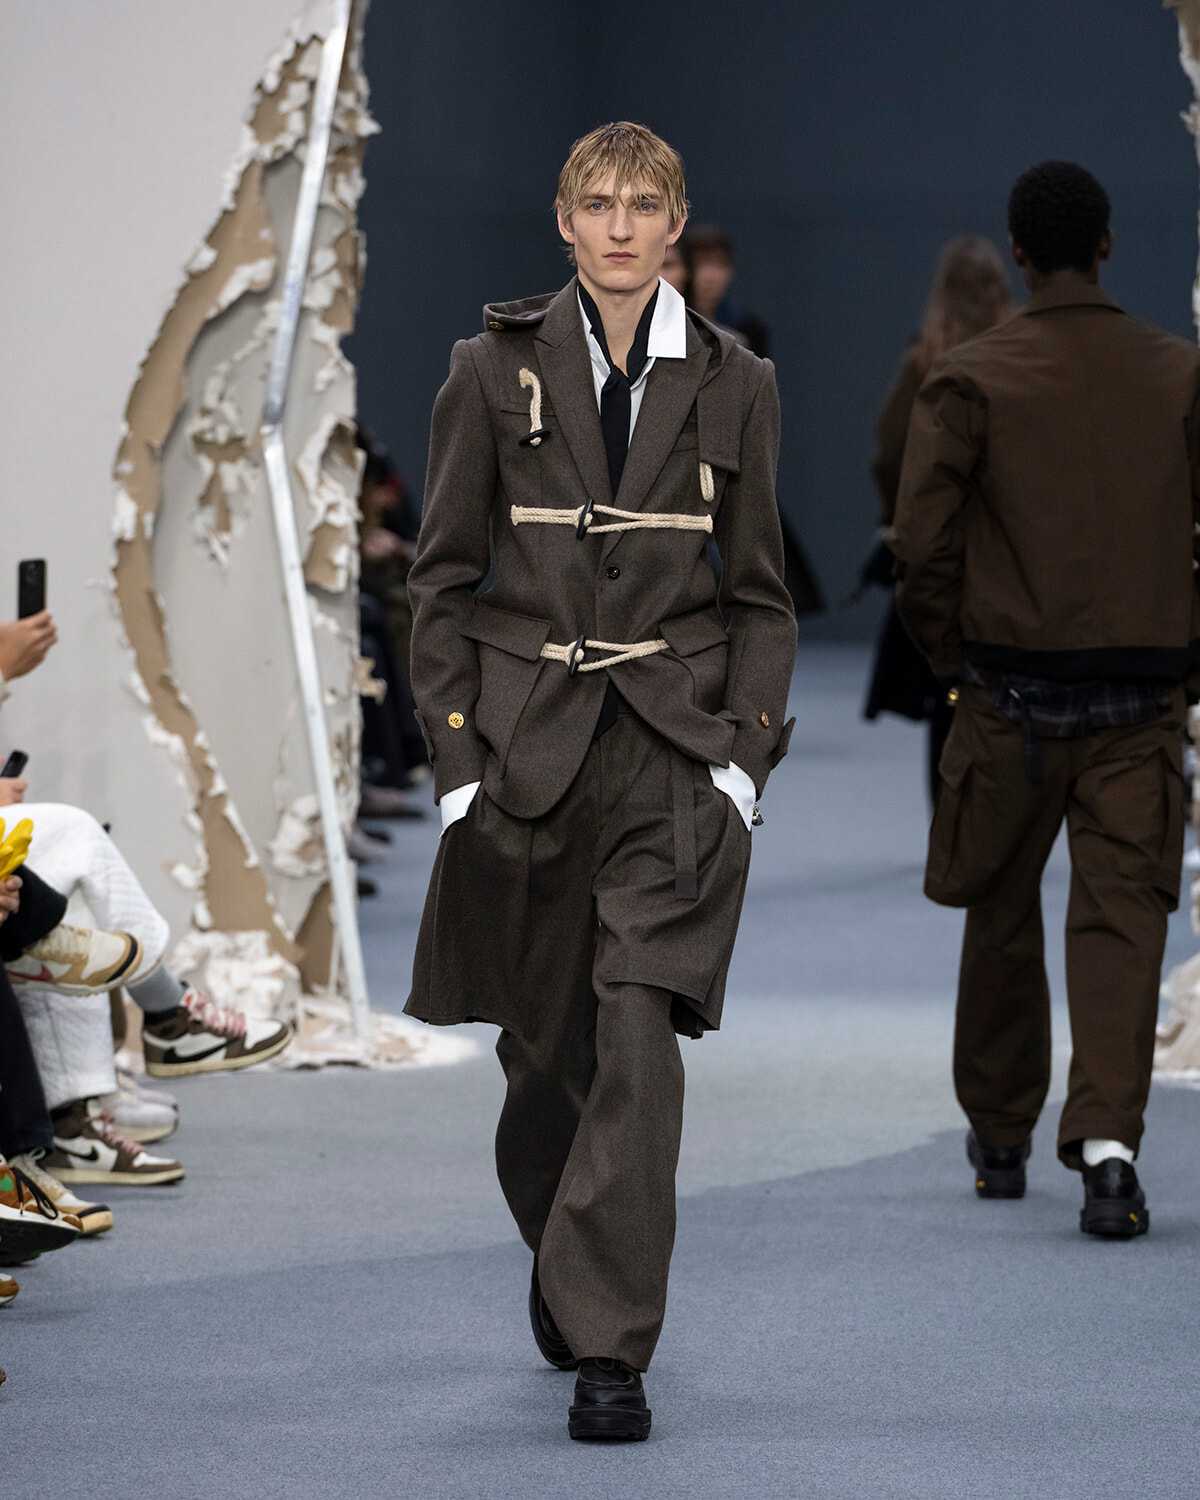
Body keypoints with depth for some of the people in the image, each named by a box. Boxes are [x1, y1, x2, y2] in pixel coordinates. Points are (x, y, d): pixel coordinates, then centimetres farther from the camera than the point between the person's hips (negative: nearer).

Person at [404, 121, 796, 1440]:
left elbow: (758, 592, 10)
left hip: (673, 749, -1)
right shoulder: (495, 368, 3)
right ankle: (560, 1251, 38)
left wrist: (748, 753, -1)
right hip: (529, 748, 1)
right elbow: (443, 575, 5)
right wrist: (455, 755, -2)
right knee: (543, 1042, 9)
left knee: (638, 1034, -15)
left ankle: (608, 1350, -14)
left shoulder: (732, 385, 6)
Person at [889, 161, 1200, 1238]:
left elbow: (923, 543, -9)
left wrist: (951, 655, 6)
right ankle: (1106, 1139, -18)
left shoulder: (969, 382, -5)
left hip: (1012, 697, 0)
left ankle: (1000, 1140, 27)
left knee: (1002, 917, 15)